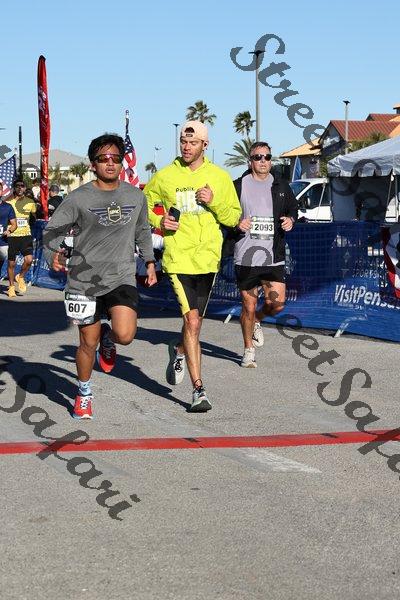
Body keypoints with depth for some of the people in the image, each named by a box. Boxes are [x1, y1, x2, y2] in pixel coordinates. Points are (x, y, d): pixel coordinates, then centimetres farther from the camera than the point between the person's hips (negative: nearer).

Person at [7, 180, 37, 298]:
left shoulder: (30, 202, 7)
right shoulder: (7, 201, 1)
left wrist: (32, 217, 4)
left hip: (26, 235, 1)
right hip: (11, 235, -1)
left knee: (29, 259, -17)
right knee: (11, 263, 6)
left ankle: (20, 277, 12)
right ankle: (11, 287, 23)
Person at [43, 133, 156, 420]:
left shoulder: (136, 196, 6)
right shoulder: (79, 198, -5)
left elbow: (143, 231, 22)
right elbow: (53, 230, -3)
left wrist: (149, 261, 17)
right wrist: (53, 255, -21)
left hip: (122, 278, 2)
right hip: (84, 280, -1)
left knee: (125, 335, -20)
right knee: (88, 343, 6)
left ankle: (108, 338, 18)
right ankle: (84, 393, 31)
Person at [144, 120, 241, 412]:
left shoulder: (220, 177, 4)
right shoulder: (164, 177, 2)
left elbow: (234, 218, 5)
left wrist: (214, 202, -12)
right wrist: (158, 221, -3)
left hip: (208, 257, 3)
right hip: (178, 257, -2)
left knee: (195, 320, 15)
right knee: (192, 321, -13)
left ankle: (179, 350, 50)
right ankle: (199, 390, -10)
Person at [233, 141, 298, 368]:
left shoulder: (281, 186, 10)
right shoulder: (238, 186, 2)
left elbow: (293, 209, 22)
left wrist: (291, 220, 0)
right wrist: (237, 223, -14)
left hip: (274, 257, 2)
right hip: (246, 256, -2)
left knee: (277, 303, -5)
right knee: (249, 306, 1)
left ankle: (257, 321, 29)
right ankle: (249, 351, 19)